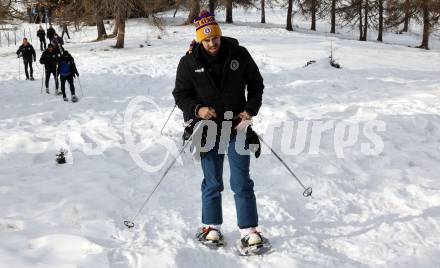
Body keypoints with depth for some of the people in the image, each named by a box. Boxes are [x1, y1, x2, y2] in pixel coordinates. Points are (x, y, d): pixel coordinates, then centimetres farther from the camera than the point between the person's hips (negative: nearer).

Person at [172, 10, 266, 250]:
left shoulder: (238, 54, -4)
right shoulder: (189, 62, -5)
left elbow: (256, 83, 7)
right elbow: (180, 94, 2)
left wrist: (251, 110, -6)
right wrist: (197, 109, -17)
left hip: (237, 128, 0)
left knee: (241, 182, 0)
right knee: (212, 183, 11)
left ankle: (248, 230, 9)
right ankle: (211, 226, 27)